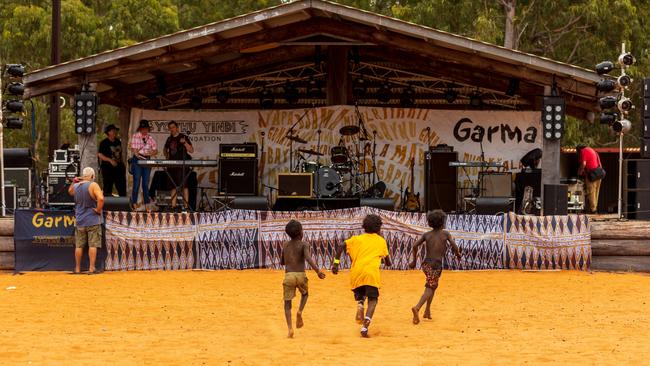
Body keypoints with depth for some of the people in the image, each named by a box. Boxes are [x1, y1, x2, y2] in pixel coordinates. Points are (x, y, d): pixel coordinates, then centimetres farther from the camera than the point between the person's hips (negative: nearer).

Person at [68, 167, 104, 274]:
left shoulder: (75, 186, 4)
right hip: (92, 221, -5)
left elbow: (70, 191, 29)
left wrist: (74, 182, 20)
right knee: (93, 245, -1)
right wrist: (98, 210, -13)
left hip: (80, 221, 5)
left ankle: (77, 268, 14)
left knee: (79, 246, 10)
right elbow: (101, 198, -26)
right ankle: (92, 268, -5)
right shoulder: (93, 185, -11)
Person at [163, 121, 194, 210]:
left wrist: (185, 143, -21)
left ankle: (186, 206, -11)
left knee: (184, 185, -9)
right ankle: (173, 206, 9)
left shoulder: (183, 137, -2)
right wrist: (167, 156, 14)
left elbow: (191, 150, -7)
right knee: (173, 186, 6)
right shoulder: (169, 139, 15)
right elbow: (165, 149, 33)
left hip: (182, 166, -6)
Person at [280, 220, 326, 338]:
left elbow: (282, 262, 20)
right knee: (305, 294, 29)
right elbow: (308, 258, -18)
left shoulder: (285, 245, 11)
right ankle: (300, 312, 1)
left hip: (288, 276, 2)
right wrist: (318, 271, -23)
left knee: (287, 303, 5)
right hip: (300, 275, -2)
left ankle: (290, 328, -14)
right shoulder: (303, 245, -1)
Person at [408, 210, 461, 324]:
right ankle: (417, 308, -31)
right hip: (436, 265, -5)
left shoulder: (427, 234, 9)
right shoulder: (445, 233, 1)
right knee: (429, 289, -8)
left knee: (433, 286, 26)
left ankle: (427, 311, 22)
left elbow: (415, 246, -2)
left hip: (426, 264, 5)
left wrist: (414, 261, 8)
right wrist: (458, 254, 13)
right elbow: (454, 246, -8)